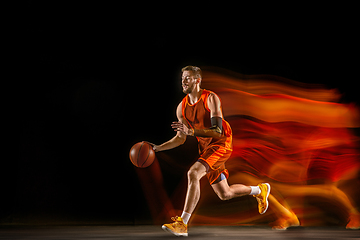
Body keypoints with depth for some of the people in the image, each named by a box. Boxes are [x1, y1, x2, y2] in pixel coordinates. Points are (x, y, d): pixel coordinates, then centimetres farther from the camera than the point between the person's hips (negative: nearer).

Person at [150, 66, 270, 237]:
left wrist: (191, 131, -36)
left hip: (220, 145, -7)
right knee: (224, 194, 14)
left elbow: (217, 131, -24)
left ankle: (182, 224, -26)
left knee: (193, 173, -30)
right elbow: (180, 138, 9)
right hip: (205, 148, 7)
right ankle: (259, 190, 42)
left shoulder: (211, 98, -15)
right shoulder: (182, 107, 2)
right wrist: (158, 148, -3)